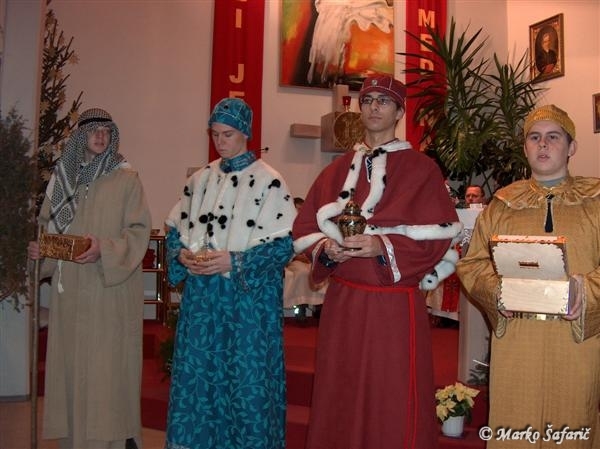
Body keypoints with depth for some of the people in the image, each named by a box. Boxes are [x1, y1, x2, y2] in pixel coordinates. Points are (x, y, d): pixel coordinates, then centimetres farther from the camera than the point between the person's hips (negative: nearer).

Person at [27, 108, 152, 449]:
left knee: (109, 363, -1)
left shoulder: (127, 179, -3)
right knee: (72, 363, 8)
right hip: (71, 289, 4)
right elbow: (49, 226, 18)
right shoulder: (63, 177, 10)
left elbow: (139, 232, -7)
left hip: (112, 289, -4)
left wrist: (105, 250, -22)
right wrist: (39, 249, -2)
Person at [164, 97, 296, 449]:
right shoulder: (200, 179, 10)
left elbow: (284, 246, -12)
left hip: (248, 298, -5)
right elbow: (176, 230, 15)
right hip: (201, 296, 5)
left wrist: (235, 262, -20)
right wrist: (181, 254, -6)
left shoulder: (268, 182, -7)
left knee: (246, 377, 2)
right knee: (196, 373, 10)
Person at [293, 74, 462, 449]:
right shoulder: (337, 170, 12)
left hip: (395, 307, -4)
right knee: (339, 406, 12)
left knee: (393, 411, 3)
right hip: (341, 305, 4)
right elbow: (305, 228, 11)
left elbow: (440, 236, -9)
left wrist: (383, 247, -20)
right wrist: (326, 248, -10)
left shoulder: (421, 169, -1)